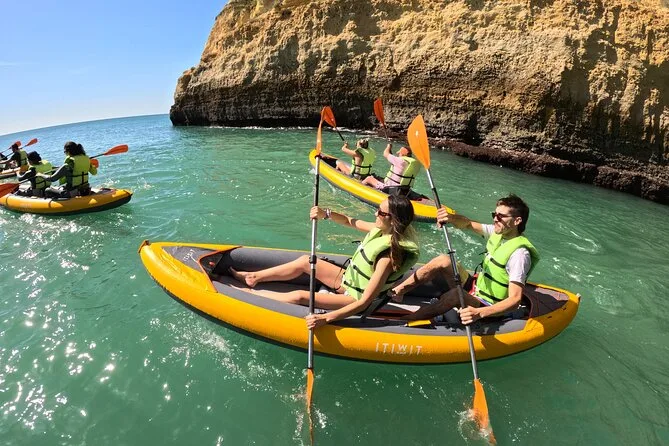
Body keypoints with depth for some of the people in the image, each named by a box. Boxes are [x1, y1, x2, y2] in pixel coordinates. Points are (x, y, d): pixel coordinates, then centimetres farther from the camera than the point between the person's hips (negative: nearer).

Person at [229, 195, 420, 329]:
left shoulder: (389, 256, -34)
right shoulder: (382, 229, -11)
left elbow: (364, 302, -34)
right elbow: (350, 222, 5)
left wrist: (325, 318, -39)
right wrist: (326, 214, -14)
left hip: (354, 298, -8)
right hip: (348, 278, 8)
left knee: (300, 296, -17)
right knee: (305, 261, 2)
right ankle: (254, 277, 13)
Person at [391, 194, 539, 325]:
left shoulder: (519, 253, -25)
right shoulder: (498, 232, -1)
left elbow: (515, 299, -30)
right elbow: (467, 224, 6)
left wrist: (479, 313, -45)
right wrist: (450, 218, -18)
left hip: (487, 306, -8)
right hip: (475, 287, 8)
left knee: (454, 295, -37)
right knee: (444, 261, -12)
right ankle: (398, 291, -9)